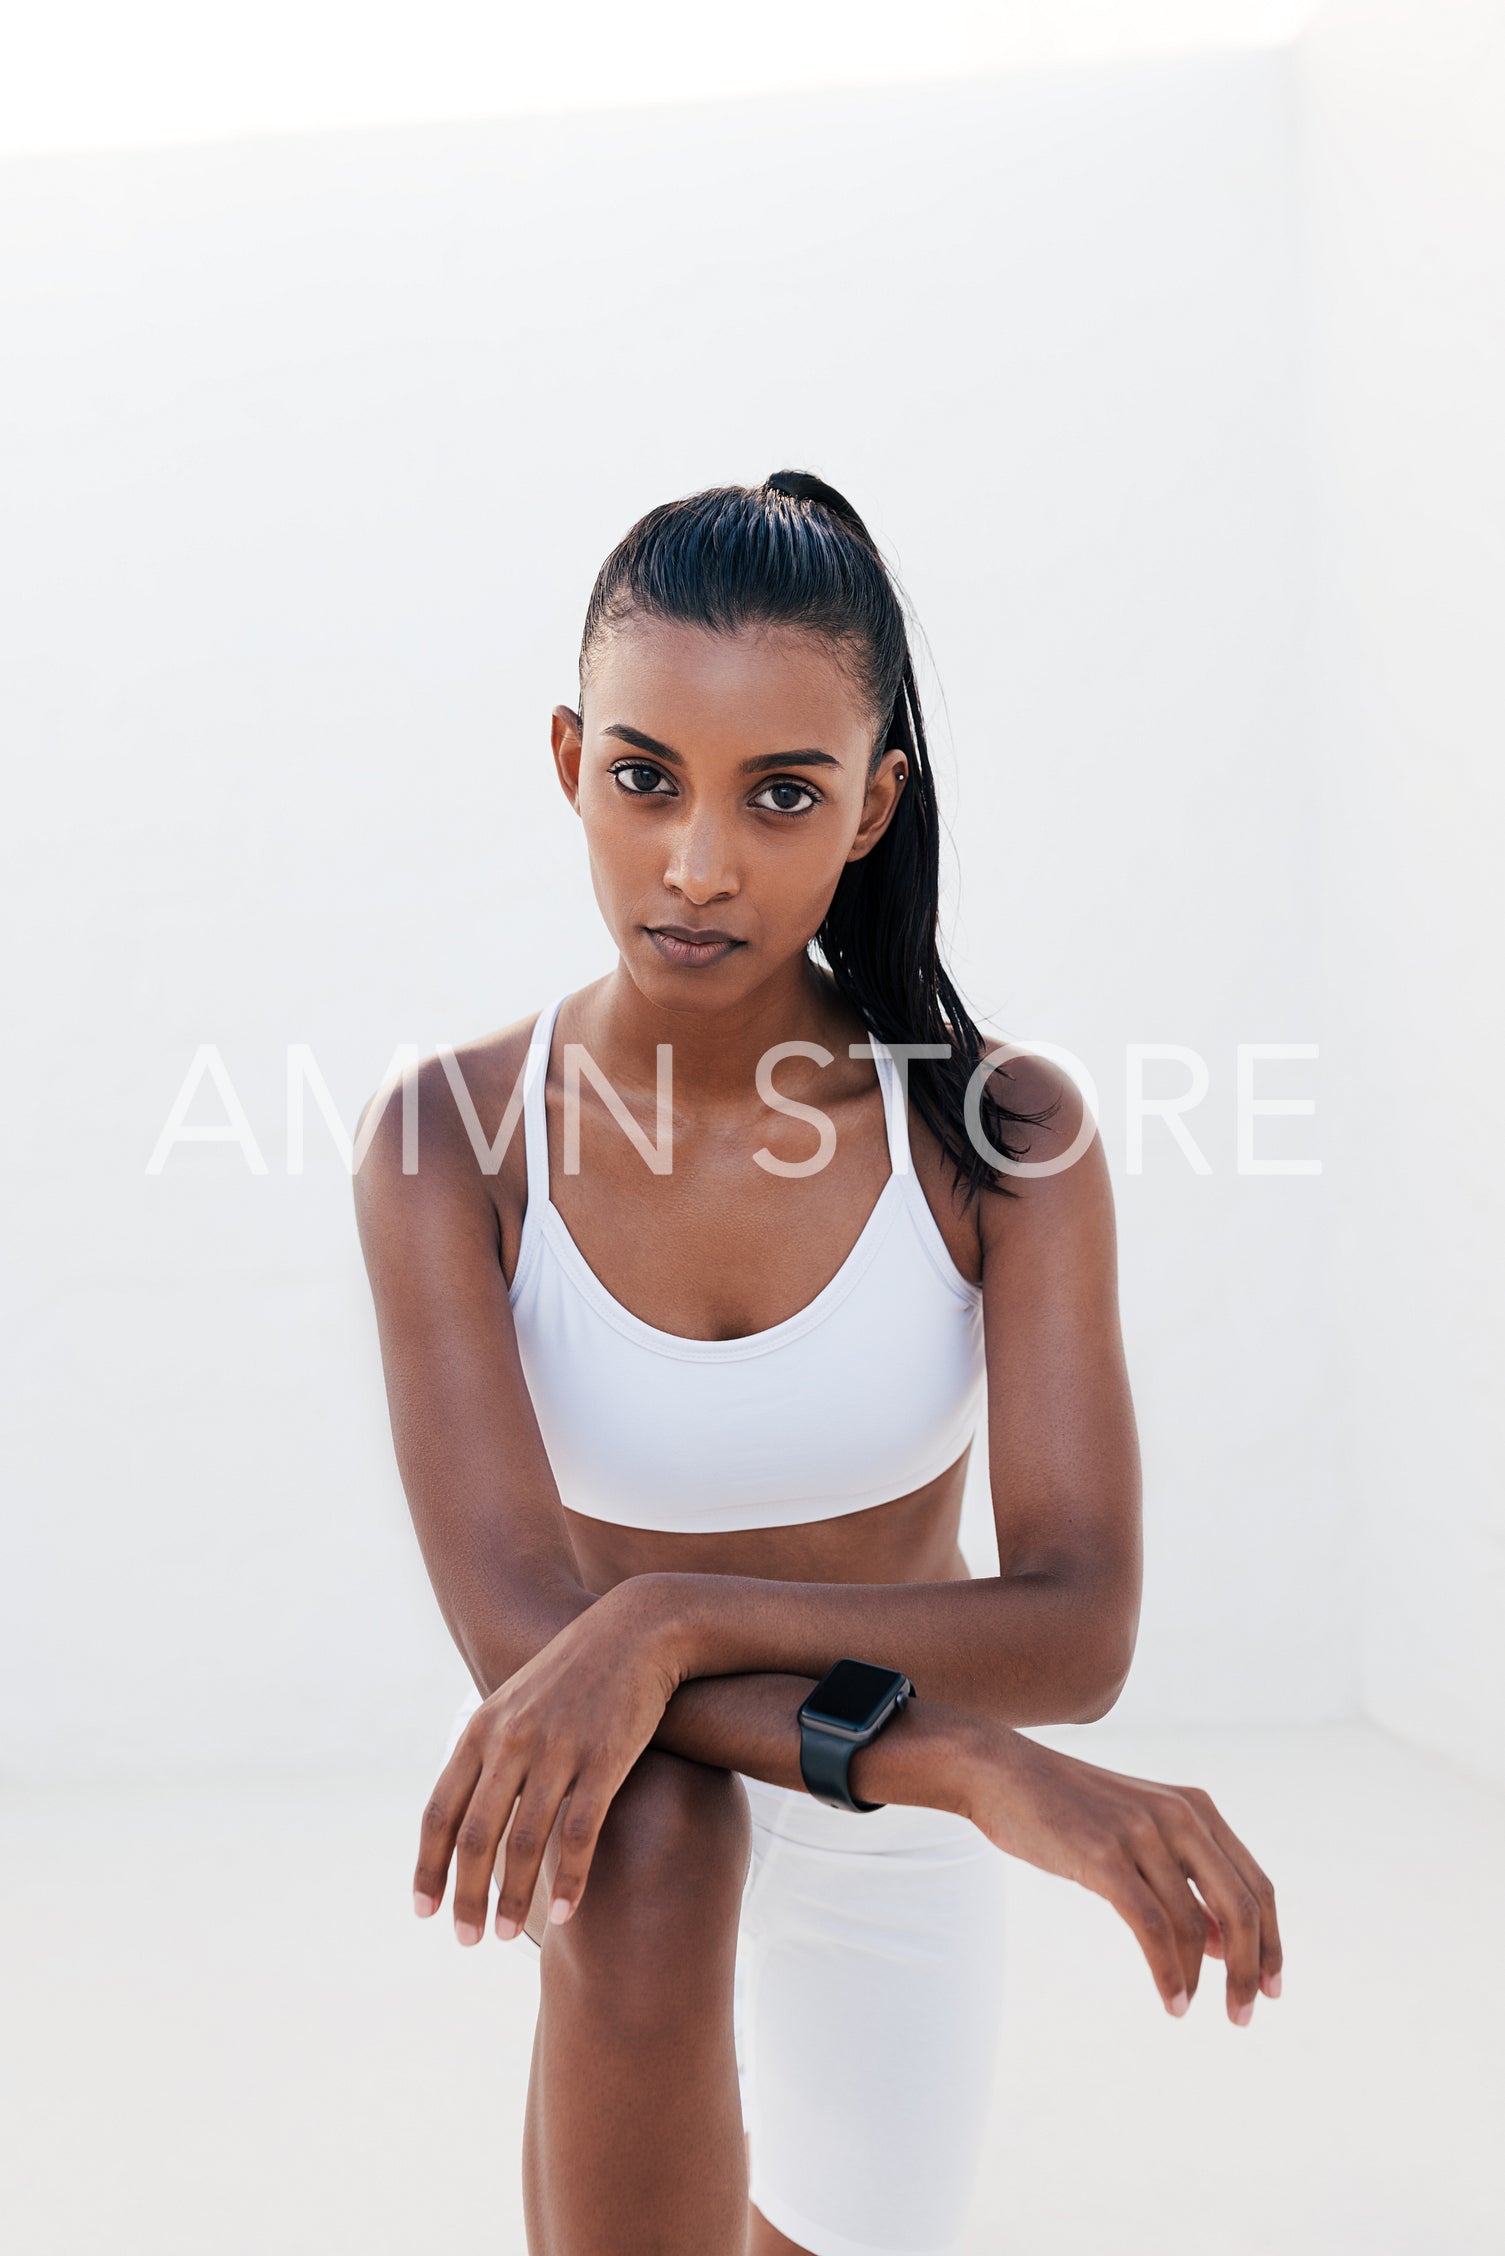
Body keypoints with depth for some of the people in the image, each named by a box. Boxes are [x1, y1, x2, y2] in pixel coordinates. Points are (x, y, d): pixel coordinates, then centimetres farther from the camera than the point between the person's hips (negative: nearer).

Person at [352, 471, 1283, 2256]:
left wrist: (671, 1619, -42)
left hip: (895, 1863, 2)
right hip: (619, 1801, -2)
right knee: (645, 1834, -35)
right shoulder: (451, 1140, -20)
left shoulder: (1004, 1136, -19)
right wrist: (979, 1770, -43)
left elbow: (1079, 1627, -25)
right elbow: (512, 1622, -29)